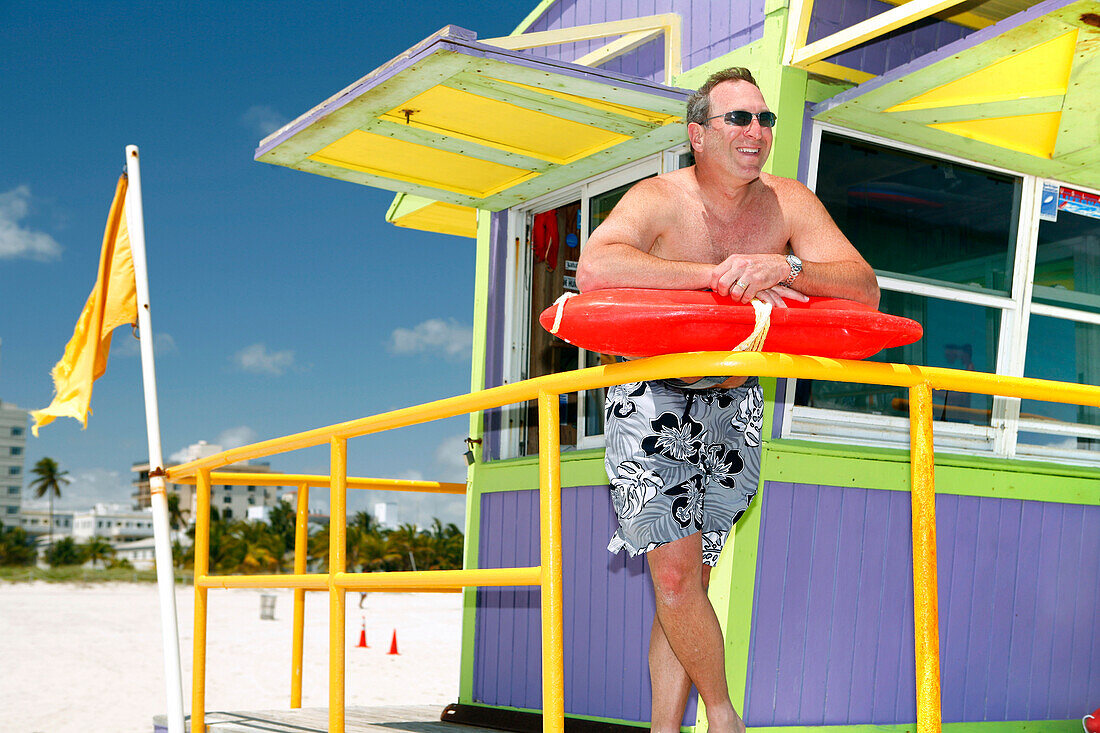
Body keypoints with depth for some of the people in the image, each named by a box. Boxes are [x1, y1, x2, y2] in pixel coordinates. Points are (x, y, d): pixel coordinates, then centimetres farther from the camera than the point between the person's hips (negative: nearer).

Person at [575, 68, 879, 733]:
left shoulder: (790, 204, -2)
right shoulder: (660, 200, -14)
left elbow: (865, 290, -10)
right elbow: (594, 268, -34)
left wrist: (785, 266, -30)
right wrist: (719, 274, -33)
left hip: (732, 409, 3)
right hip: (652, 402, -3)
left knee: (690, 581, 8)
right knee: (675, 575, -9)